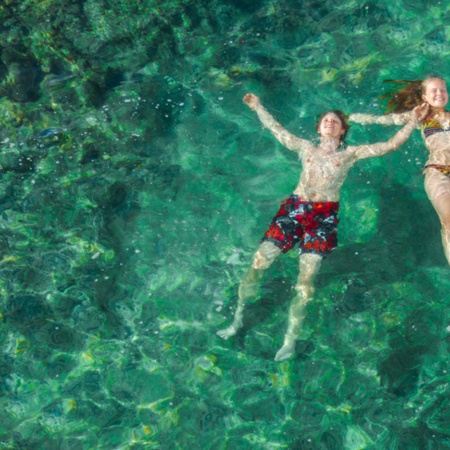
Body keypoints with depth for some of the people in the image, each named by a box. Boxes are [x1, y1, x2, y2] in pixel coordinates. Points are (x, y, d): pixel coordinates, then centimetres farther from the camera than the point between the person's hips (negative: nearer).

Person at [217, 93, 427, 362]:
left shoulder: (350, 154, 13)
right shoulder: (307, 148, 18)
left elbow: (390, 145, 9)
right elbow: (277, 130, 26)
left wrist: (413, 121, 5)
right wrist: (258, 107, 31)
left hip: (325, 216, -2)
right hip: (294, 208, 2)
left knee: (307, 276, -11)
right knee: (259, 263, -7)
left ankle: (291, 340, -1)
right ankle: (238, 320, 7)